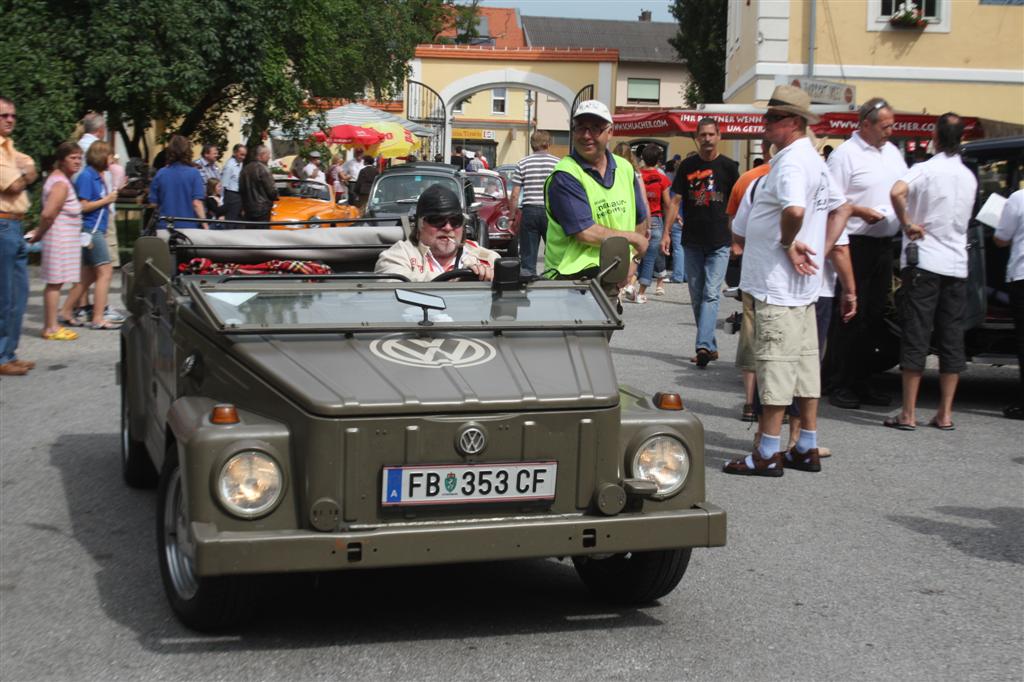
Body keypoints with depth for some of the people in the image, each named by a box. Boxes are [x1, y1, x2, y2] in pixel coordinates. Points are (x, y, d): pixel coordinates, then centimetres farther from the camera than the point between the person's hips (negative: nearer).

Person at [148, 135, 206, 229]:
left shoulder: (160, 173, 1)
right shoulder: (193, 173, -8)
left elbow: (153, 203, 7)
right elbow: (196, 203, -14)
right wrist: (205, 226, -9)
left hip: (164, 226, 3)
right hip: (188, 225, -3)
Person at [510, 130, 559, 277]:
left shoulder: (523, 163, 2)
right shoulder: (558, 163, 0)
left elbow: (515, 195, 0)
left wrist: (512, 216, 8)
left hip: (529, 211, 1)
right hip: (551, 211, -1)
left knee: (527, 257, 6)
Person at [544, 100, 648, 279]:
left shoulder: (625, 168, 14)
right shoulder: (565, 176, -8)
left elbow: (639, 219, 23)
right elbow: (585, 233, -15)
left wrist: (632, 261, 11)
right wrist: (633, 238, -1)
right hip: (572, 276, -6)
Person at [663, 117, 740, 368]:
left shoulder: (728, 166, 1)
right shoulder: (687, 166, 7)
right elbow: (676, 200, 6)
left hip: (719, 243, -3)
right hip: (692, 241, 3)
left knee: (711, 295, -12)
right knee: (697, 297, 7)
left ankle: (703, 345, -19)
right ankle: (711, 347, 17)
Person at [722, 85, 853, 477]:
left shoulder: (791, 162, -17)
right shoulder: (813, 160, 15)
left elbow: (794, 210, -36)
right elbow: (841, 209, 23)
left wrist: (788, 242, -18)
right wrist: (819, 251, 13)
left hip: (779, 282, -10)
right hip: (803, 283, 10)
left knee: (775, 363, -6)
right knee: (805, 362, 13)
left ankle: (768, 454, -1)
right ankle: (807, 449, 20)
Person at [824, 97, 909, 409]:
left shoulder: (892, 152, 15)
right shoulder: (845, 155, -8)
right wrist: (862, 211, -21)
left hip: (884, 243, 7)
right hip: (856, 244, -7)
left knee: (875, 316, 11)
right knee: (851, 316, -4)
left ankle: (861, 383, 19)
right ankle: (837, 385, 4)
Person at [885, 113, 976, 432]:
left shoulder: (925, 169, -8)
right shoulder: (969, 177, 10)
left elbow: (897, 192, -28)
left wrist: (907, 224, -15)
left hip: (923, 261, -5)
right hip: (957, 265, 5)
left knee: (916, 337, -3)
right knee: (951, 339, 7)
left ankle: (908, 414, -2)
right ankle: (945, 414, 9)